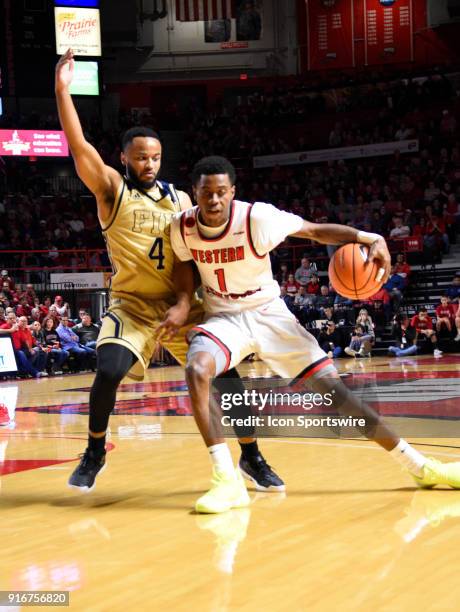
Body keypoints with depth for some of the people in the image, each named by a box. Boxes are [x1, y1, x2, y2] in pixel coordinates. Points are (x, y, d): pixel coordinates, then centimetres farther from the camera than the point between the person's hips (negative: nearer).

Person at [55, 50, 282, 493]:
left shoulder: (180, 200, 7)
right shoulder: (111, 190, -1)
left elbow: (185, 258, -1)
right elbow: (78, 146, -15)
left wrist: (183, 303, -17)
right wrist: (62, 89, -22)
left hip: (178, 304, 3)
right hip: (131, 304, -3)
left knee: (224, 373, -6)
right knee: (109, 372, -24)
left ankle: (250, 456, 12)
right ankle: (94, 453, 2)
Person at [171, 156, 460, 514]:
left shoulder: (257, 217, -20)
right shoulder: (182, 228, -11)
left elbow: (318, 231, -13)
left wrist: (372, 239, -26)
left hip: (270, 315, -1)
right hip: (224, 319, 1)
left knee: (335, 390, -7)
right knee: (196, 370, -33)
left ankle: (419, 466, 5)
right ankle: (228, 482, -29)